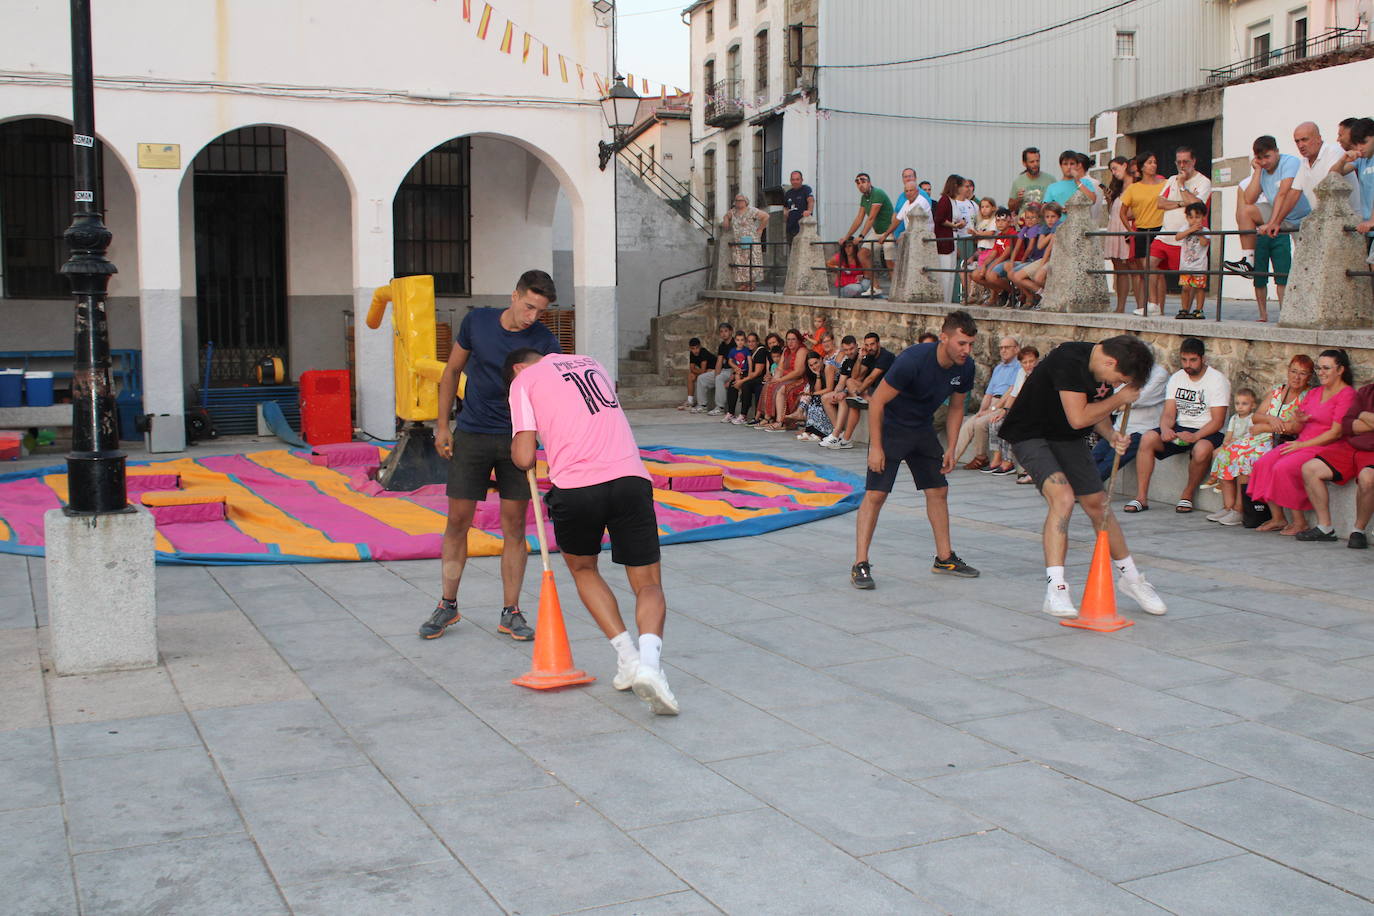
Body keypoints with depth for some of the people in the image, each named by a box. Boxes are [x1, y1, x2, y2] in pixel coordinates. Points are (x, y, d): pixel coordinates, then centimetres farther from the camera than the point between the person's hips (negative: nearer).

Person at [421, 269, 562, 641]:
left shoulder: (545, 342, -9)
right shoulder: (476, 321, -3)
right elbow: (452, 372, 8)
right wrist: (442, 425, 3)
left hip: (517, 440, -1)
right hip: (471, 436, 1)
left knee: (514, 525, 2)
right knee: (458, 522, 3)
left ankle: (510, 613, 12)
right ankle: (447, 606, 18)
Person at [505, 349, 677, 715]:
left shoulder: (523, 380, 11)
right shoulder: (592, 364, 27)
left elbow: (525, 459, 4)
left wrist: (515, 447, 25)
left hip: (574, 487, -3)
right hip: (630, 478, 3)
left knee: (582, 568, 25)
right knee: (648, 584, 11)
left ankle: (627, 656, 9)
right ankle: (649, 659, -17)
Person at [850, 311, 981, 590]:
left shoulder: (965, 367, -9)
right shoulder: (913, 360, -30)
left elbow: (956, 408, 9)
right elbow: (876, 402, -23)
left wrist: (950, 448, 3)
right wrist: (876, 447, -22)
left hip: (923, 430, 7)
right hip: (890, 428, -7)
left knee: (938, 491, 9)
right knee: (875, 494, -13)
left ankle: (944, 558, 23)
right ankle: (860, 565, -9)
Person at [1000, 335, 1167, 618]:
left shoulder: (1104, 370, -3)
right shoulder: (1070, 359, -29)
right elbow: (1078, 418, -31)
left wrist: (1111, 434, -7)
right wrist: (1119, 399, -19)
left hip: (1069, 440, 8)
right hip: (1031, 434, -8)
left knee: (1098, 504, 11)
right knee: (1062, 497, -27)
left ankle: (1130, 577, 29)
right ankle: (1055, 589, -26)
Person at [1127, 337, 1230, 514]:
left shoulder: (1218, 380, -8)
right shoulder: (1176, 378, 8)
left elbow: (1218, 421, -14)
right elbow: (1168, 413, 2)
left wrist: (1195, 436, -31)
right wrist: (1165, 429, -22)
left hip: (1207, 432, -5)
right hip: (1180, 428, 5)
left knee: (1201, 450, -38)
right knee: (1147, 439, -20)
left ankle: (1187, 495, -12)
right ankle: (1141, 497, -20)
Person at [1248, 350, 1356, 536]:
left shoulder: (1347, 394, -5)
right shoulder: (1314, 393, 19)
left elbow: (1336, 432, -14)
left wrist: (1302, 445, -14)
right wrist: (1298, 421, -7)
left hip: (1324, 448, -8)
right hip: (1302, 444, 8)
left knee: (1283, 468, -29)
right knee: (1263, 464, -16)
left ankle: (1299, 521, -17)